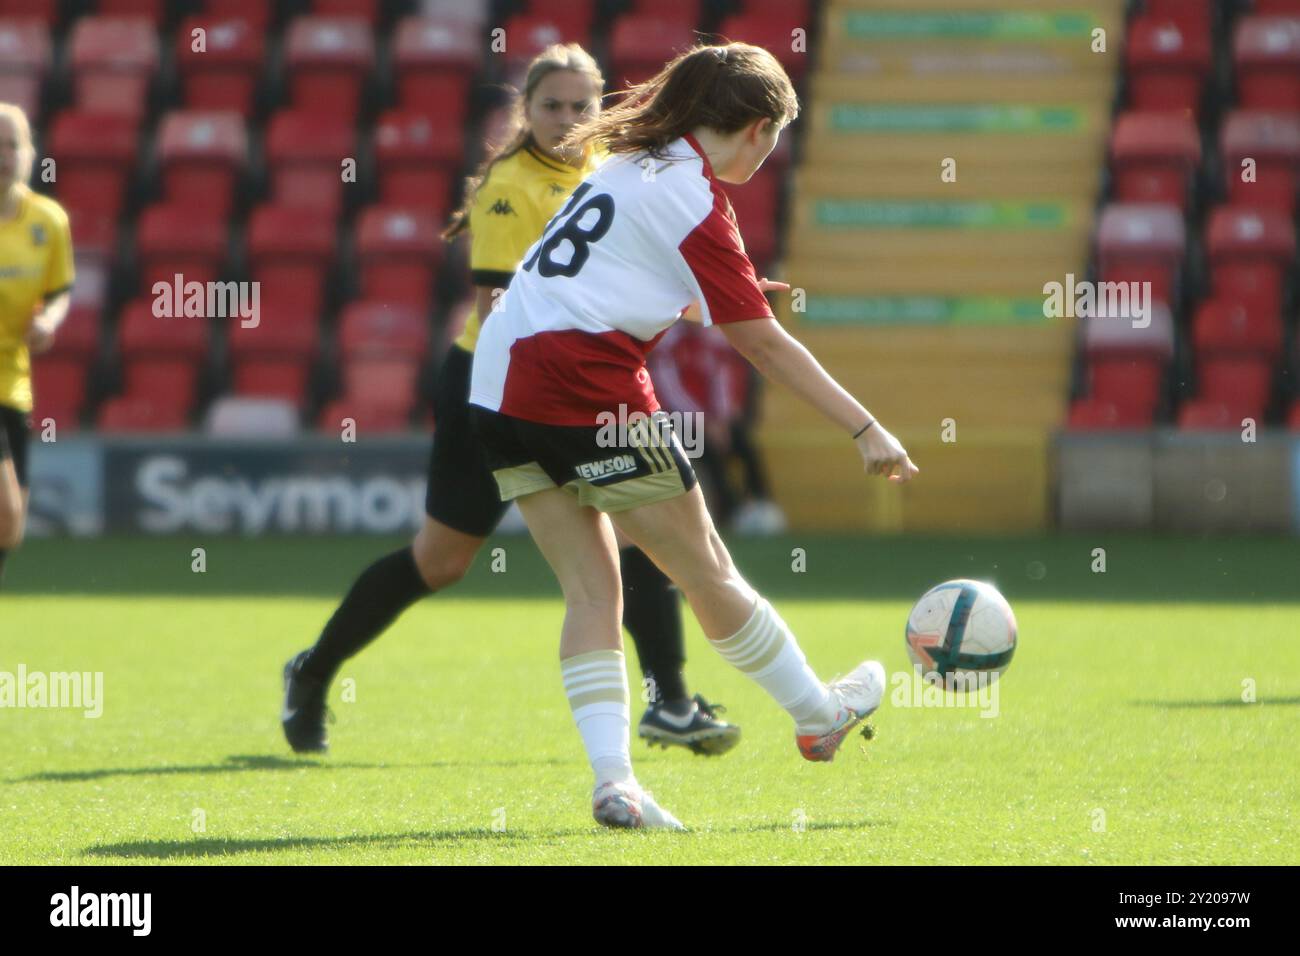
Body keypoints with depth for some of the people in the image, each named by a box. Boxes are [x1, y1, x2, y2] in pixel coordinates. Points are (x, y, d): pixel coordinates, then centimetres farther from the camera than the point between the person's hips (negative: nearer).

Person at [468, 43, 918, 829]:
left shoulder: (631, 161, 15)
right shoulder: (695, 201, -10)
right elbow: (763, 343, -8)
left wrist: (723, 290, 31)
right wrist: (866, 430, -5)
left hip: (502, 387, 8)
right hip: (589, 388, -8)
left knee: (591, 586, 7)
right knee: (707, 572, 8)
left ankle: (612, 778, -3)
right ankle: (820, 716, 24)